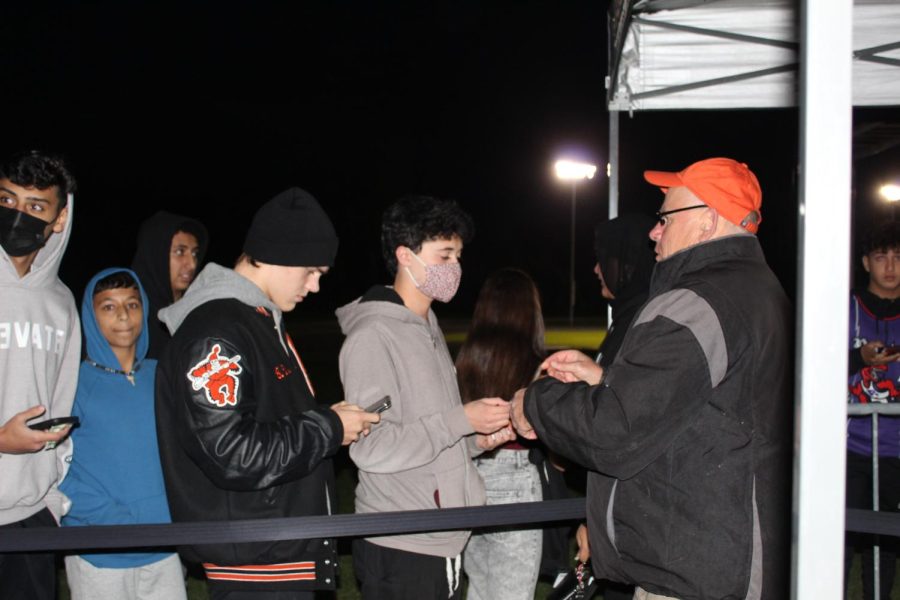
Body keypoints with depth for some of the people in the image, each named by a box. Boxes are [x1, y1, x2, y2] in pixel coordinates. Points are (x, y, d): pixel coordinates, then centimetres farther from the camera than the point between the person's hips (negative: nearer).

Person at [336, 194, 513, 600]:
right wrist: (461, 421, -20)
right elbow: (370, 449, -22)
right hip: (399, 550, -8)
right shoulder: (372, 336, -14)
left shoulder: (429, 329, 15)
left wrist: (477, 440, 3)